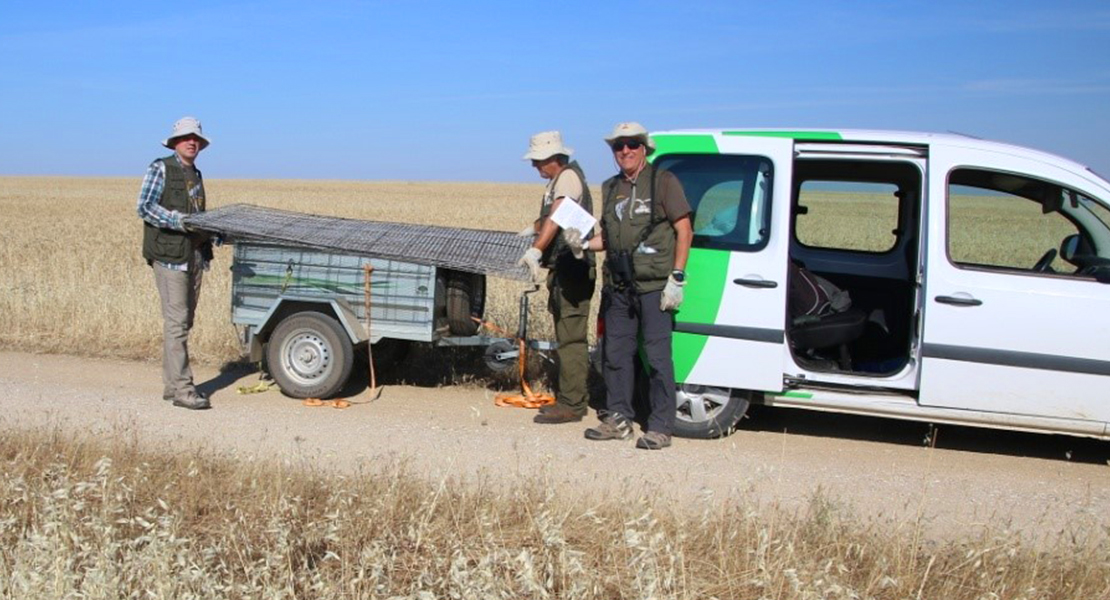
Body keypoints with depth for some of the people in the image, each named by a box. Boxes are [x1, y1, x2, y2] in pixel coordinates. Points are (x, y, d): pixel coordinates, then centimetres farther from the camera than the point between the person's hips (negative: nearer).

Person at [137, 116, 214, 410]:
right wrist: (180, 221, -21)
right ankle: (182, 389, -9)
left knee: (184, 322, 10)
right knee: (177, 322, -10)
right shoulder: (161, 168, -3)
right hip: (169, 254, -8)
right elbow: (145, 207, -12)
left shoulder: (196, 175, 19)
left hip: (195, 255, 8)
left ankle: (171, 384, 18)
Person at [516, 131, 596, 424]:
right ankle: (573, 398, 21)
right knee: (569, 337, 14)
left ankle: (571, 404, -9)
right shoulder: (558, 180, 20)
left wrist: (536, 250, -38)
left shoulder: (568, 177, -12)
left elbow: (556, 218, -28)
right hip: (563, 268, 11)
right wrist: (533, 229, 55)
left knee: (570, 337, -10)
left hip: (572, 268, -11)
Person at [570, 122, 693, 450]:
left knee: (657, 356, -3)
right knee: (616, 354, 11)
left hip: (655, 287, -6)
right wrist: (585, 244, 1)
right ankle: (618, 419, 23)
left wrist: (677, 278, -13)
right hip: (618, 288, 6)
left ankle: (660, 427, 4)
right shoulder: (610, 187, 15)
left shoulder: (663, 181, -3)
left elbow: (684, 231, -6)